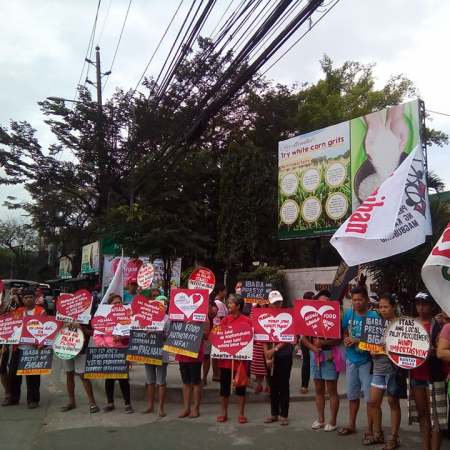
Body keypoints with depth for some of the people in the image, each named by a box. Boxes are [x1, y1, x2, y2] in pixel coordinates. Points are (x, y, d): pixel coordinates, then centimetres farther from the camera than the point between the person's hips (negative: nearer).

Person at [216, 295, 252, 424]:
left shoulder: (246, 321, -5)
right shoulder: (224, 320, 5)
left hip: (240, 359, -3)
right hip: (225, 358, 3)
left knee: (240, 386, 7)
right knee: (224, 386, 10)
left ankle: (241, 413, 19)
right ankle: (224, 413, 23)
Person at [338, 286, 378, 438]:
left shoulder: (373, 315, -14)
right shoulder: (349, 313, 1)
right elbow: (344, 331, 13)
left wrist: (357, 341, -20)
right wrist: (346, 340, -8)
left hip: (367, 360, -5)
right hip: (351, 359, 5)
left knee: (370, 396, 1)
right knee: (352, 394, 17)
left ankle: (370, 429, 14)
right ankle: (351, 424, 31)